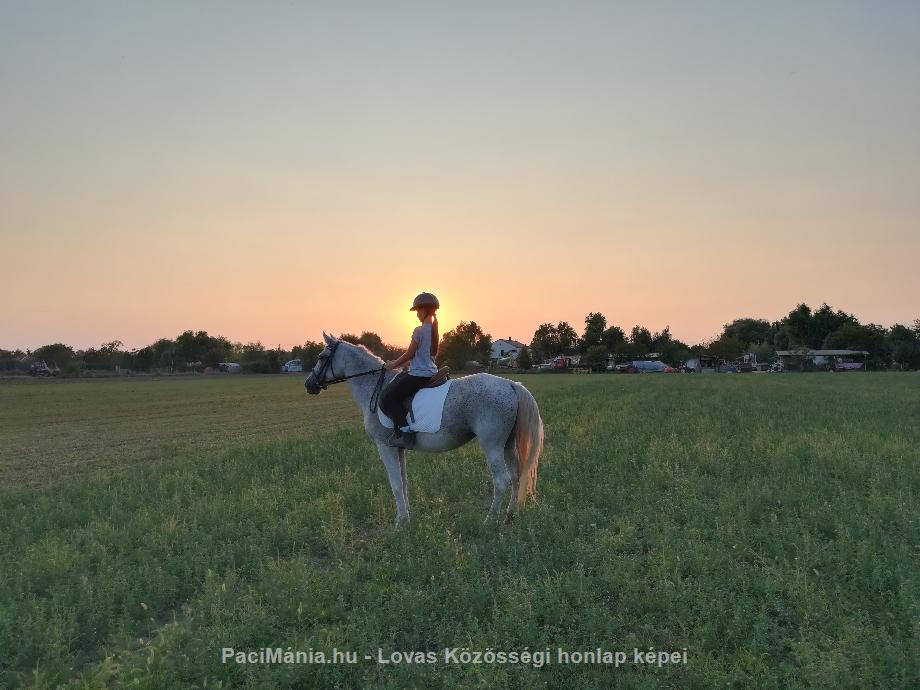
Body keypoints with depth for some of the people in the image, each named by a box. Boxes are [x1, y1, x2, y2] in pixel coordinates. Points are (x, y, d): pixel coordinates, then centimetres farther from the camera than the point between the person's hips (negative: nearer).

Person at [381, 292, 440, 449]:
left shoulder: (419, 331, -15)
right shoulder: (434, 329, 12)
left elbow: (409, 354, -11)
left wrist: (394, 364, 7)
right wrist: (398, 363, 22)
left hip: (419, 375, -10)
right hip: (431, 372, 10)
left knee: (387, 398, -9)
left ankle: (405, 433, -17)